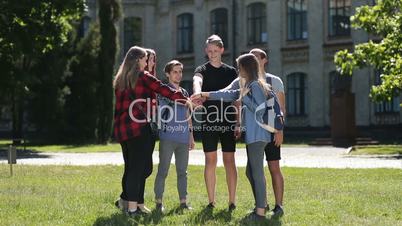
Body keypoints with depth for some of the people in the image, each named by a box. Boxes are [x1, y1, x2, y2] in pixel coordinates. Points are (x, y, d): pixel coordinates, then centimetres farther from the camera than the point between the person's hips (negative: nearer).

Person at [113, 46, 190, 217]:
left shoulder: (120, 80, 16)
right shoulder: (143, 77, -3)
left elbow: (119, 106, 16)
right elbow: (164, 90, -1)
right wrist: (185, 100, 7)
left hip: (122, 129, 7)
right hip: (139, 127, -7)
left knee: (130, 167, 17)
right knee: (139, 167, -3)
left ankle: (125, 200, 21)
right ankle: (133, 206, -3)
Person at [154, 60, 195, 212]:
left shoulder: (184, 92, 18)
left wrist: (191, 135, 19)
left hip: (183, 138, 5)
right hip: (167, 137, -5)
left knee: (182, 171, 8)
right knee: (163, 170, -3)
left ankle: (183, 201, 14)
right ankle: (158, 202, 4)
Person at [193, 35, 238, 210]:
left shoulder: (231, 71, 10)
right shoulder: (202, 70, 3)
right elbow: (197, 81, -22)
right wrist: (197, 94, -45)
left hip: (228, 121, 1)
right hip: (209, 121, -1)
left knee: (229, 160, 0)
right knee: (210, 160, 1)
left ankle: (232, 201, 2)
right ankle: (211, 201, 8)